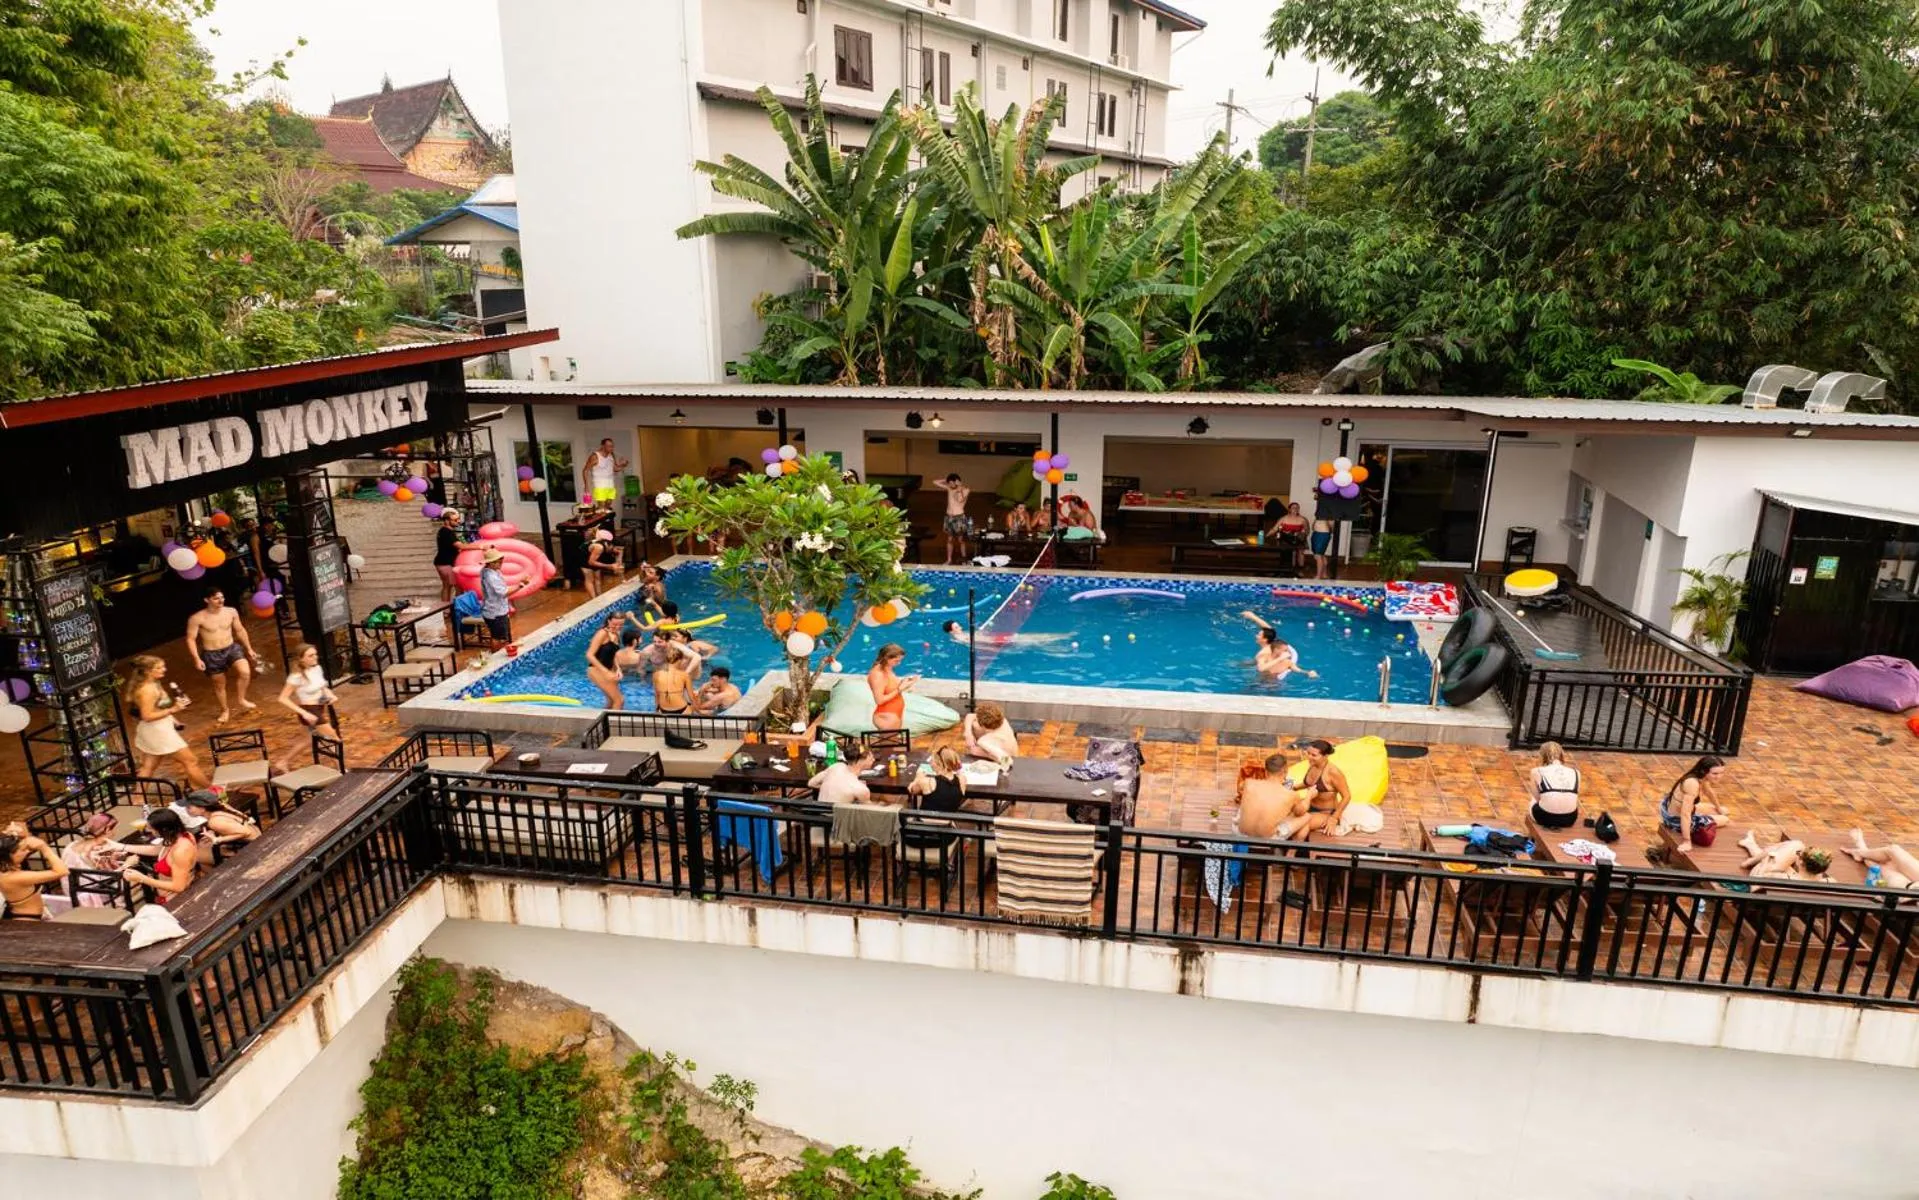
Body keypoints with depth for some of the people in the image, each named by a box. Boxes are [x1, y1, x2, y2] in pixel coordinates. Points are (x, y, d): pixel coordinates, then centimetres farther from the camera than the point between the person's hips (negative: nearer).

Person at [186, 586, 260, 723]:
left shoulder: (231, 612, -3)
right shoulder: (197, 618, -16)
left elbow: (240, 630, 10)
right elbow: (190, 639, -10)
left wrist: (249, 649, 12)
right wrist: (197, 659, -18)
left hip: (232, 648, 2)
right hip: (211, 655, -2)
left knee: (245, 672, -22)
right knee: (219, 684, 12)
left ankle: (241, 699, 4)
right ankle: (225, 710, 36)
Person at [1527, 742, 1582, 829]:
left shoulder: (1537, 771, 5)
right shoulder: (1575, 773, 12)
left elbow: (1538, 798, 2)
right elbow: (1575, 800, 12)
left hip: (1545, 816, -3)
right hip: (1569, 819, 3)